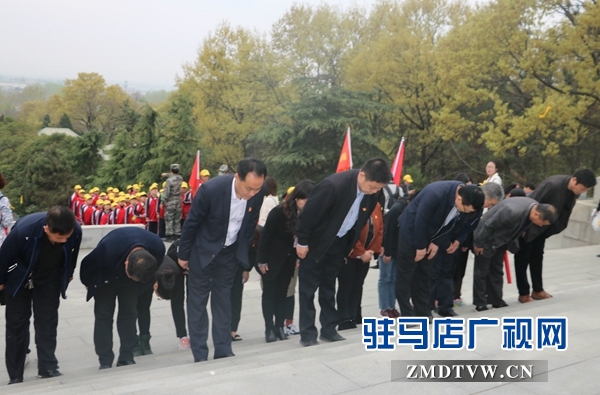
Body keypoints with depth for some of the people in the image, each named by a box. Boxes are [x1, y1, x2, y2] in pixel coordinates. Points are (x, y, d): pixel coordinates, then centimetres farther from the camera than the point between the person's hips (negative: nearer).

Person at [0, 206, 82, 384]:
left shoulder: (76, 231, -31)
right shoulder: (23, 230, -40)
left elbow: (72, 255, -6)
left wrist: (68, 275, 11)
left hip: (50, 278, 2)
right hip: (20, 278, -2)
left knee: (48, 322, 3)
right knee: (17, 323, 4)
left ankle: (48, 368, 13)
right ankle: (15, 376, 15)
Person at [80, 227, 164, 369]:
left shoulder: (158, 248, -34)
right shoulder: (108, 249, -43)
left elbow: (154, 271, -7)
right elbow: (87, 264, -20)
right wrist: (88, 283, -1)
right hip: (106, 277, -2)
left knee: (129, 313, -1)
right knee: (103, 314, -6)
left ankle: (126, 358, 7)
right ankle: (105, 362, 0)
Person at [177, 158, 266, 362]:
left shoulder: (259, 191, -19)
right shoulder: (210, 189, -31)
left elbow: (250, 224, -1)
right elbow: (191, 223, -16)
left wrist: (244, 255, 6)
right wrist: (183, 255, -6)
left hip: (230, 253, 3)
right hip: (203, 251, -3)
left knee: (223, 300, 11)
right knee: (198, 301, 4)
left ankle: (223, 351, 19)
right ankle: (200, 355, 12)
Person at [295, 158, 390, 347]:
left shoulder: (373, 192, -13)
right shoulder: (333, 185, -32)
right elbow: (309, 213, -23)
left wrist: (352, 244, 8)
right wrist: (302, 242, -16)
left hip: (339, 243, 6)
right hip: (316, 242, -5)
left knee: (329, 287, 14)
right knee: (309, 288, 1)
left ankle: (329, 330, 21)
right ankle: (307, 334, 8)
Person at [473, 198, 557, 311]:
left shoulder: (536, 208, -12)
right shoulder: (513, 212, -39)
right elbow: (489, 226, -29)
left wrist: (510, 244, 14)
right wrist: (479, 244, -19)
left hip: (500, 239, 8)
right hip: (487, 238, -8)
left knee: (497, 270, 12)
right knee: (482, 271, 1)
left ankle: (496, 300, 19)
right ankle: (480, 303, 9)